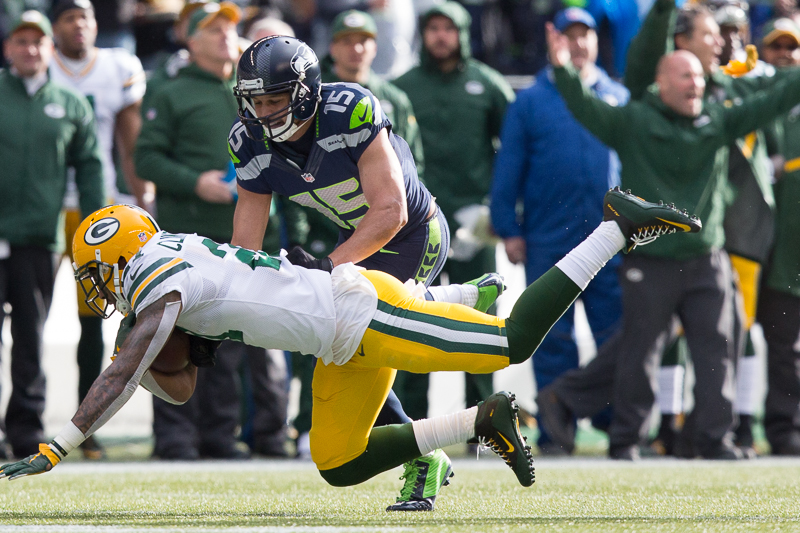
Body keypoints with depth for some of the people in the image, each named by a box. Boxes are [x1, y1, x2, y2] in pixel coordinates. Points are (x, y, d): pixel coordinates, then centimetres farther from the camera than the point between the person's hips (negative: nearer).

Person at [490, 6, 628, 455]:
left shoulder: (619, 99, 11)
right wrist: (509, 230, -2)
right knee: (553, 337, 0)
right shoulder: (531, 102, 7)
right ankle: (555, 429, 5)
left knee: (616, 333, -2)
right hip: (548, 240, -1)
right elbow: (507, 170, 5)